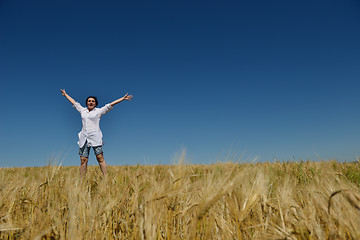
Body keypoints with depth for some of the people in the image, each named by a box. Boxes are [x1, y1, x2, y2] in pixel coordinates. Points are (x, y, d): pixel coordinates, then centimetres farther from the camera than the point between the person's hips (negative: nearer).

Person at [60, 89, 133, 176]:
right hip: (84, 138, 3)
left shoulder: (99, 111, 9)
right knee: (83, 160, 0)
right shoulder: (82, 110, 19)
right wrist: (65, 94, 45)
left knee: (100, 158, -9)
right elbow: (74, 102, 32)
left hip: (95, 137, -3)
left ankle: (106, 177, -9)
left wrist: (123, 98, 5)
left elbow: (111, 104, 6)